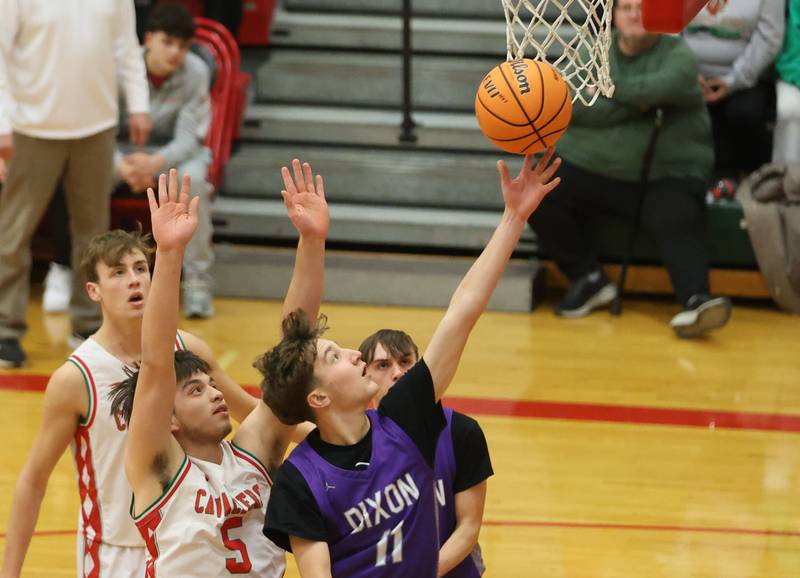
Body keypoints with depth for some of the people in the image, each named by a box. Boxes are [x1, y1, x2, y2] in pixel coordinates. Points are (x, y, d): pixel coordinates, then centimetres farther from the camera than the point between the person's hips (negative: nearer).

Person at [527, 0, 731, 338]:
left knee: (678, 220, -31)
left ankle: (695, 301, -47)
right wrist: (635, 102, -14)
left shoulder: (677, 55, 2)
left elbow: (660, 87, -21)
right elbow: (573, 108, -7)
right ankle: (589, 280, -8)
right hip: (591, 169, 3)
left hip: (664, 175, -3)